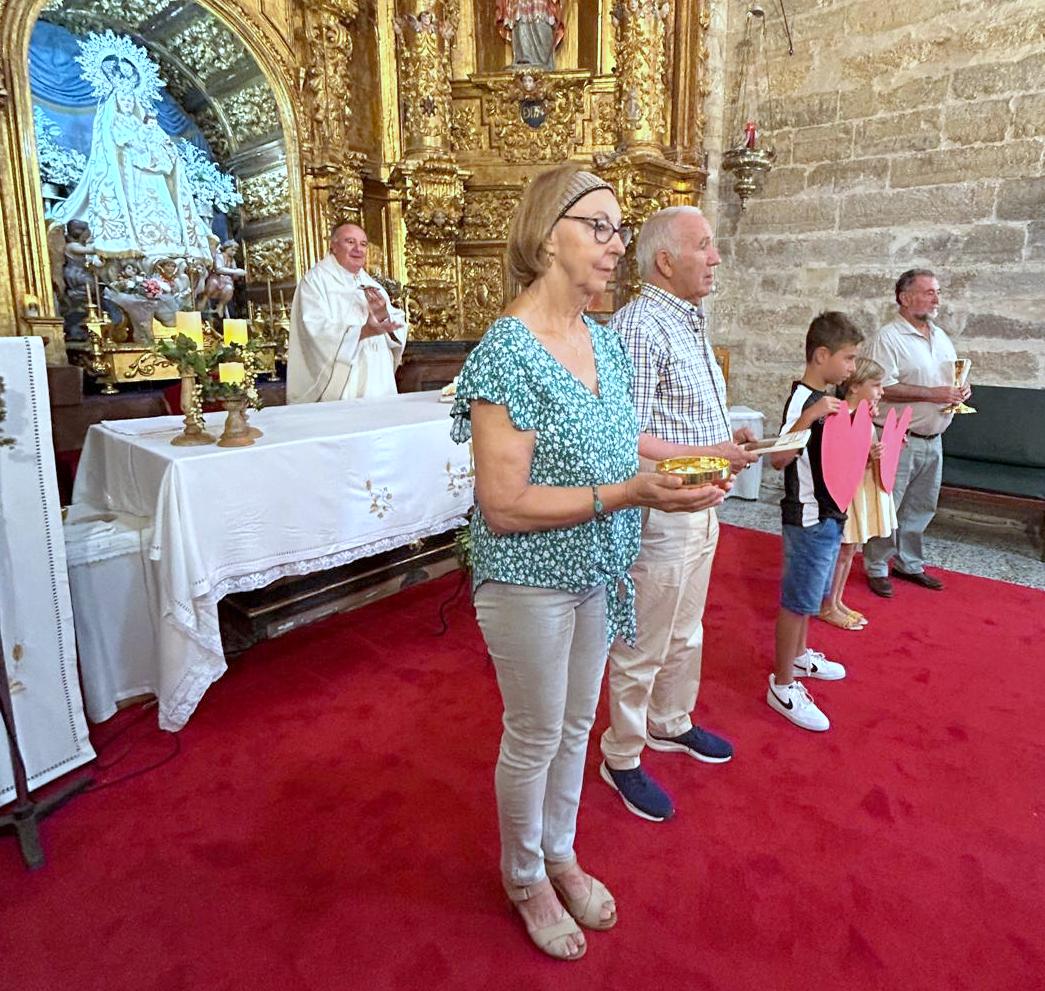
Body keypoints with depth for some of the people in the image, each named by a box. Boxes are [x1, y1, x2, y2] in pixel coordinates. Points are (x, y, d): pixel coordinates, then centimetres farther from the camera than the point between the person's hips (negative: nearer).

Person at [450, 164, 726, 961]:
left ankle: (561, 855, 48)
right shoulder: (508, 351, -22)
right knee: (535, 736, 13)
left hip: (596, 570, 7)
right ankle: (525, 878, 41)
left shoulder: (604, 340, 2)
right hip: (531, 579, -7)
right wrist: (626, 494, -29)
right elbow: (504, 505, -25)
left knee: (577, 723, 22)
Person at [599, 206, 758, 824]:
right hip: (660, 513, -10)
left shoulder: (691, 322, 13)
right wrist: (705, 457, -24)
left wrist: (729, 439, 8)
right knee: (643, 647, 6)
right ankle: (623, 758, 25)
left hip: (699, 508, 10)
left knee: (685, 632, 24)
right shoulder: (641, 327, -19)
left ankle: (671, 723, 44)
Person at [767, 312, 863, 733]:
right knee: (797, 600, -1)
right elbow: (779, 458, -34)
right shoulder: (802, 399, -20)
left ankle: (799, 655, 41)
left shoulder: (825, 399, 9)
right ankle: (783, 685, 11)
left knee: (808, 595, 23)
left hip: (829, 514, 10)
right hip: (809, 518, -10)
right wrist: (809, 415, -43)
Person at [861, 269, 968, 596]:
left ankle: (909, 563, 30)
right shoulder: (889, 337, -12)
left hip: (932, 440, 8)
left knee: (921, 508, 16)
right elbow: (883, 387, -22)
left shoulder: (941, 338, 14)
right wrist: (932, 394, -22)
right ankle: (877, 569, 13)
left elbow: (949, 379, 24)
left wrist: (960, 390, 1)